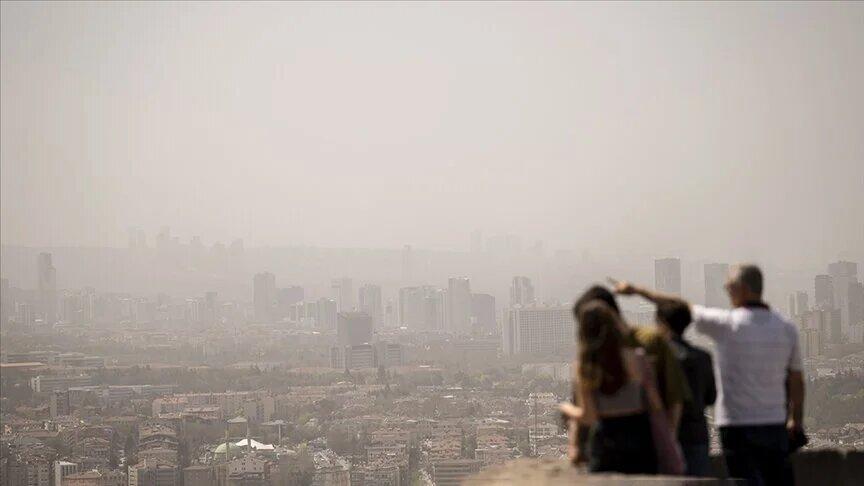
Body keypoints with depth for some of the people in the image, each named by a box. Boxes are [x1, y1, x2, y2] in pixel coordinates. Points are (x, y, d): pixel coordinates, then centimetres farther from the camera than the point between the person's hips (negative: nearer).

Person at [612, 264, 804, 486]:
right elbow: (796, 381, 8)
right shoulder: (786, 328, 3)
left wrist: (637, 290, 12)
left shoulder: (726, 324, -10)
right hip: (775, 424, 4)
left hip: (737, 425, -4)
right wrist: (796, 420, 22)